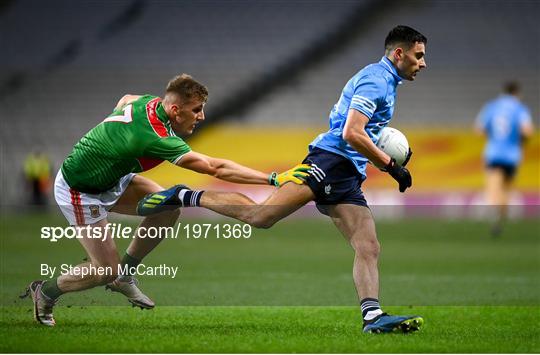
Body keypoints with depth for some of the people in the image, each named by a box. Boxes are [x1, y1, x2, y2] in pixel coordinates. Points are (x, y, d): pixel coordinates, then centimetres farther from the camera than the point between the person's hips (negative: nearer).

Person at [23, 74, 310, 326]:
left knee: (168, 208, -4)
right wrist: (274, 179, -36)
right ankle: (46, 292, 21)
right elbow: (217, 168, -36)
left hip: (109, 180, 9)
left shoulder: (151, 102, -9)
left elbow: (125, 99, 17)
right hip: (79, 191, -9)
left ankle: (124, 274, 13)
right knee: (106, 270, -4)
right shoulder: (157, 139, -35)